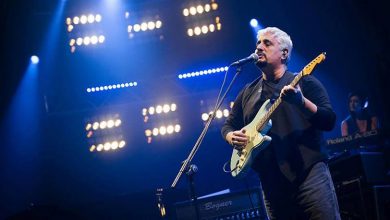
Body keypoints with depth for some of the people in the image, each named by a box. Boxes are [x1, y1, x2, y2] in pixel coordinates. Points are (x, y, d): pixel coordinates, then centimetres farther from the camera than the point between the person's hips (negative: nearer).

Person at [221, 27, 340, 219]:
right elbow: (228, 125, 24)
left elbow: (329, 121, -6)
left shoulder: (303, 81, 3)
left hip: (309, 170, -4)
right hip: (271, 181, 4)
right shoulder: (247, 92, 17)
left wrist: (301, 101, -23)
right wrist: (232, 137, 0)